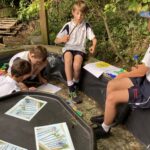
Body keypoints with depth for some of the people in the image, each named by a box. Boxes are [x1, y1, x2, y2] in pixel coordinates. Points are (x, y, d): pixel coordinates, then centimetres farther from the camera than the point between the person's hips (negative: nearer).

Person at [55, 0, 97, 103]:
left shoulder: (86, 26, 6)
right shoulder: (68, 25, 4)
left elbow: (94, 38, 2)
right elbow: (56, 41, 5)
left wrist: (93, 46, -21)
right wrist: (62, 39, -19)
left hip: (80, 49, 0)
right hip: (68, 48, 0)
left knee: (76, 65, -33)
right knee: (68, 58, -37)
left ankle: (75, 84, 0)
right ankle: (71, 88, -29)